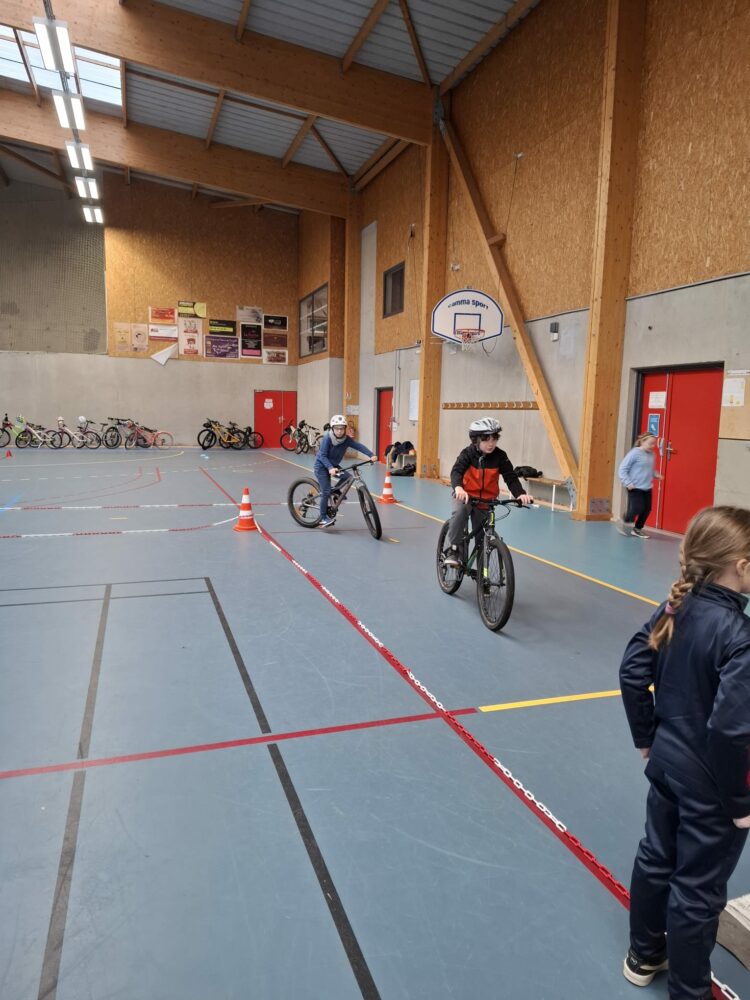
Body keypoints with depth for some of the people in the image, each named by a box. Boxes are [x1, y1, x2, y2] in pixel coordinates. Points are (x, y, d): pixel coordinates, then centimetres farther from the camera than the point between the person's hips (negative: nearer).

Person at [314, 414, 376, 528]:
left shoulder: (346, 439, -11)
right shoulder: (327, 438, -24)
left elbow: (359, 446, -20)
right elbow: (322, 456, -27)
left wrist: (371, 455, -34)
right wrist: (330, 468, -42)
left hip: (333, 465, 6)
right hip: (321, 466, -6)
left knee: (348, 477, -15)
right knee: (326, 492, -12)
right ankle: (323, 518, -1)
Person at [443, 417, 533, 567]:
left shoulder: (500, 456, -12)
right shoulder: (468, 453, -17)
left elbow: (511, 477, -17)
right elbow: (456, 471, -32)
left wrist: (520, 494, -36)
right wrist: (458, 488, -54)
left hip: (486, 501, 2)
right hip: (466, 496, -2)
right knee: (459, 512, -36)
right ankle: (452, 551, -27)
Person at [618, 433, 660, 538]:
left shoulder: (652, 455, 8)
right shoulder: (634, 453, -13)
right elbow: (622, 469, -13)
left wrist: (655, 475, 5)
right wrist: (628, 483, -20)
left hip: (647, 488, 7)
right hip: (635, 488, -7)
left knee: (647, 509, 7)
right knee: (637, 508, -9)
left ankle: (637, 529, 25)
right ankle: (624, 525, 15)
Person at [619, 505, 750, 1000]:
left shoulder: (675, 609, -7)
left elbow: (632, 673, -1)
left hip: (667, 765, 7)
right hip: (710, 786, -7)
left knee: (656, 860, 25)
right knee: (697, 891, 13)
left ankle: (644, 956, 47)